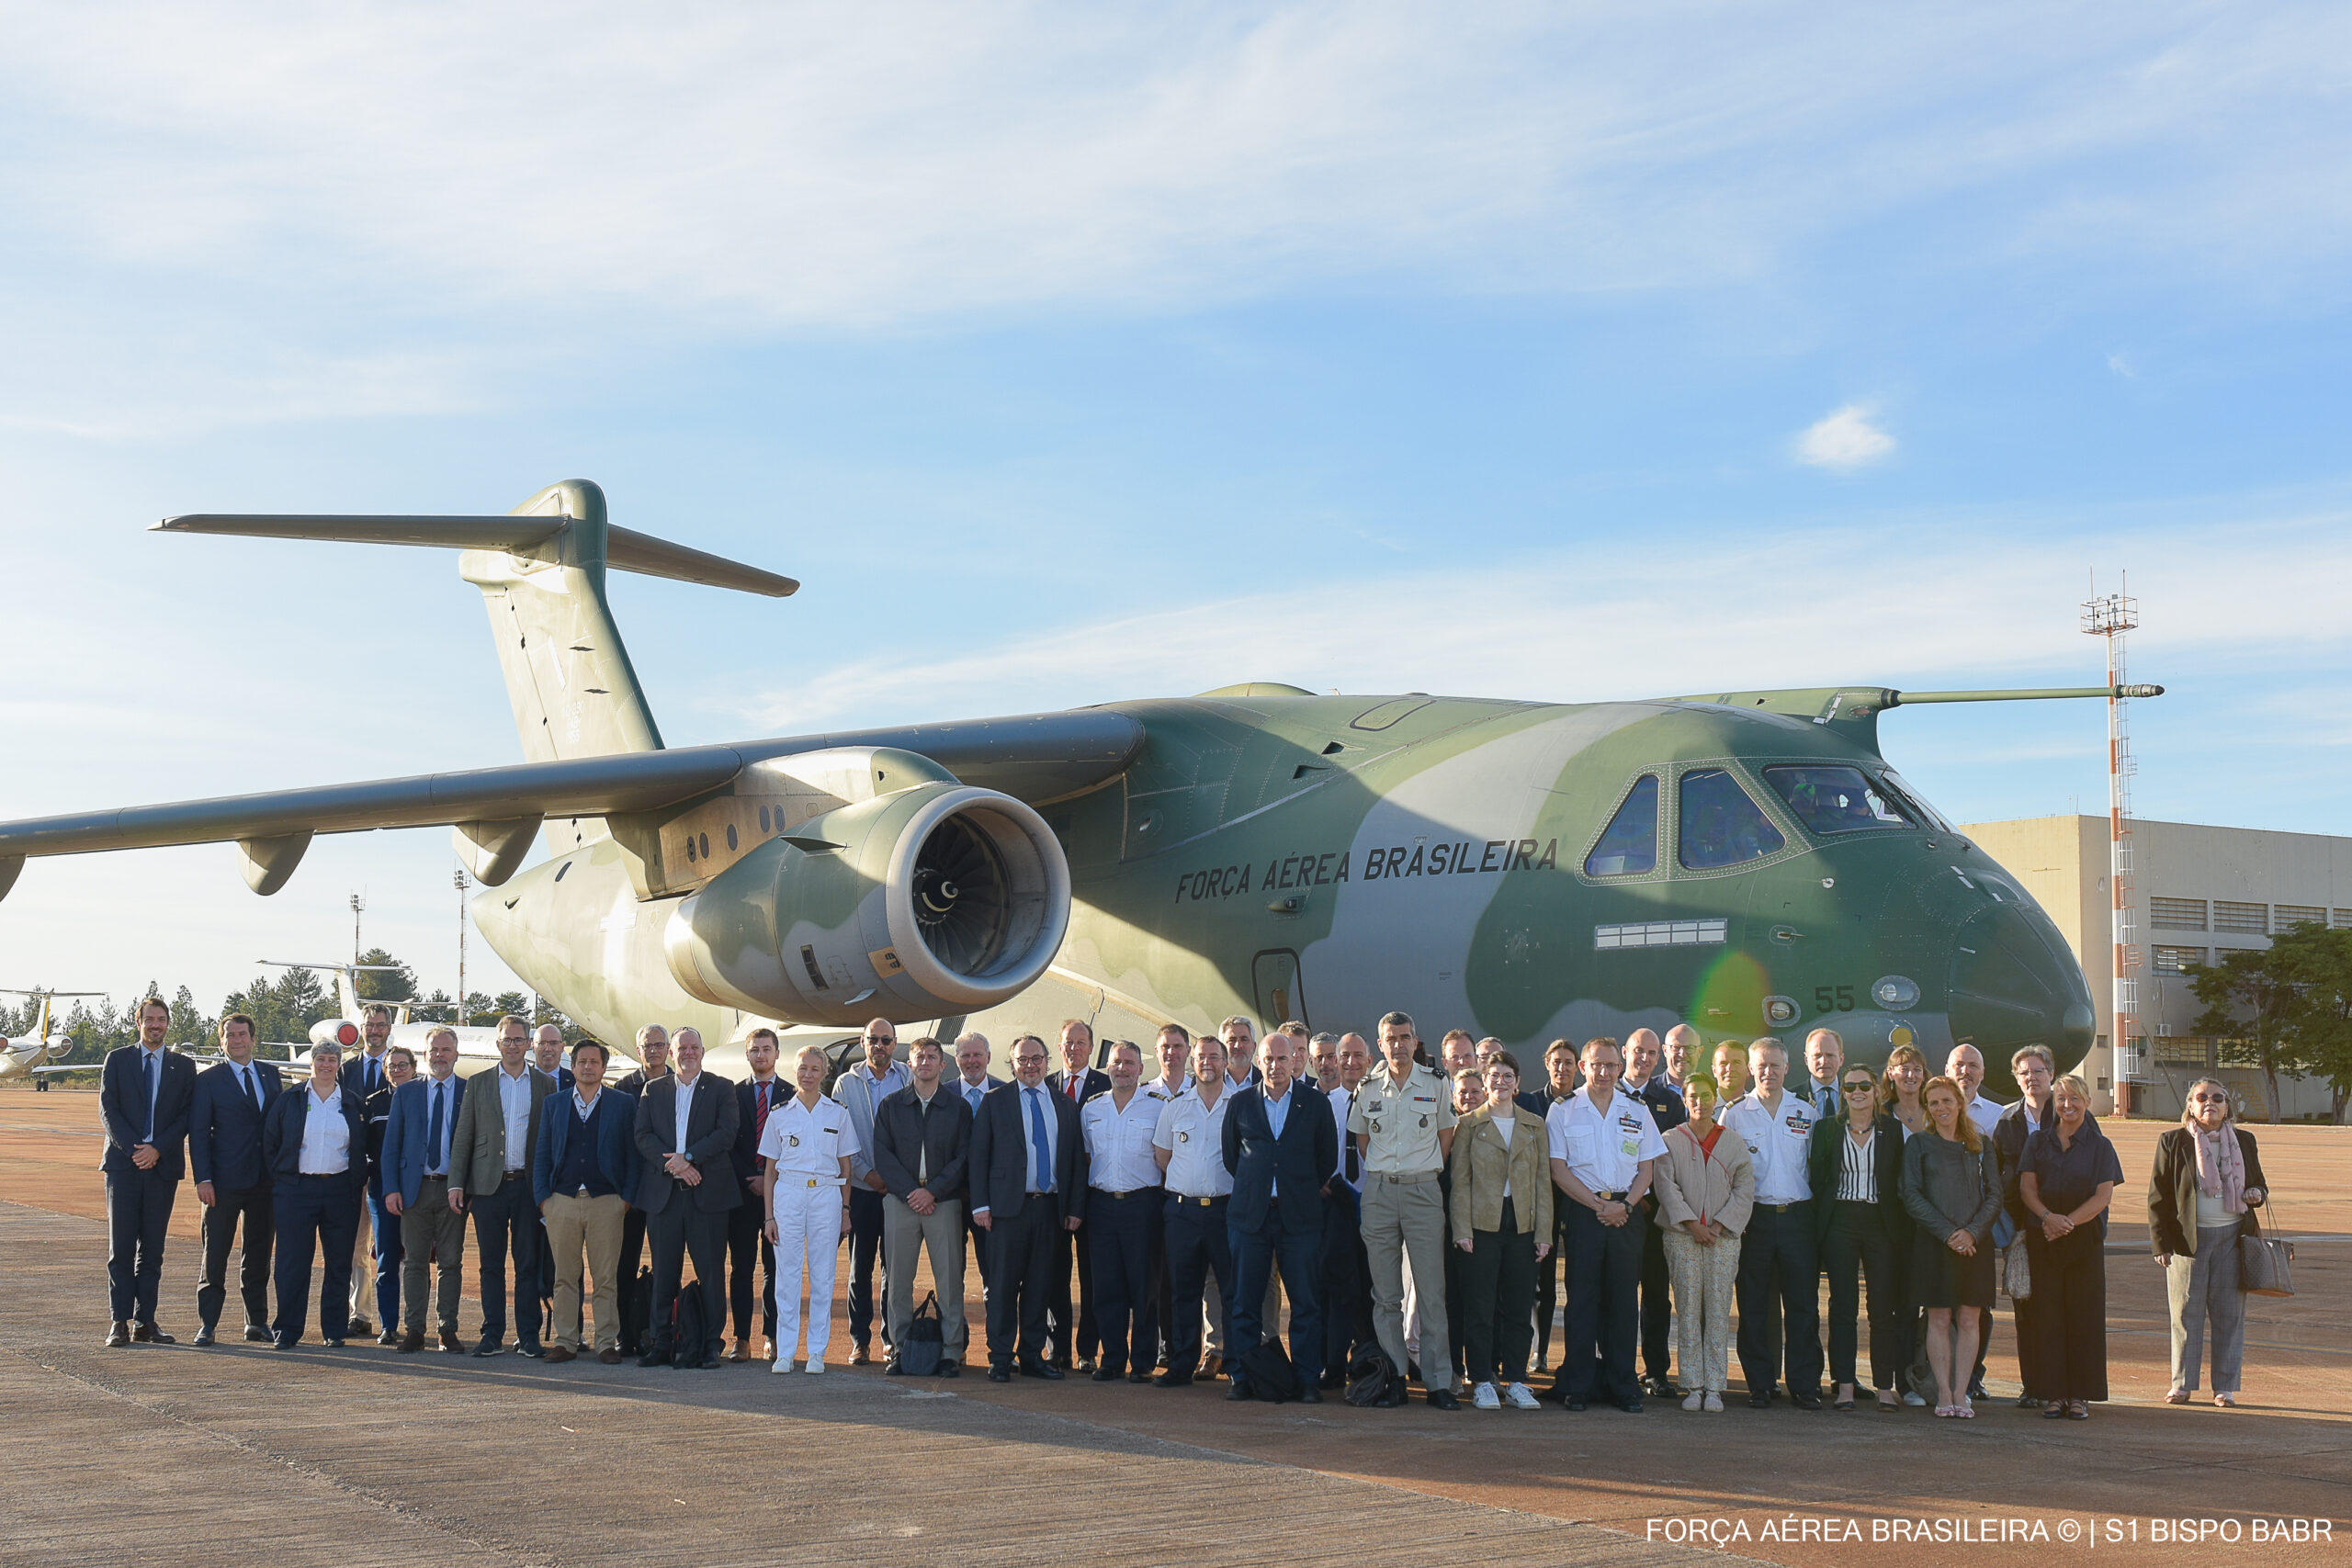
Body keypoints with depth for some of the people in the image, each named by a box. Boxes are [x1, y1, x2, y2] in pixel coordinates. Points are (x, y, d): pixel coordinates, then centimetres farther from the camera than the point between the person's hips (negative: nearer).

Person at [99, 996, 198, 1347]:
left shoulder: (183, 1066, 10)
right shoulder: (117, 1059, 8)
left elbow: (187, 1116, 3)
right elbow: (107, 1108, 1)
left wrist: (157, 1149, -11)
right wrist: (132, 1148, -11)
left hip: (163, 1165, 1)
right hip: (122, 1162, -1)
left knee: (153, 1248, 3)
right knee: (121, 1246, -3)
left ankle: (145, 1321, 6)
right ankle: (119, 1321, -2)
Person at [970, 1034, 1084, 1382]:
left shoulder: (1065, 1106, 13)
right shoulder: (994, 1101, 5)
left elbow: (1077, 1160, 13)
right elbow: (978, 1155, 2)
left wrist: (1076, 1207, 5)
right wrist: (980, 1205, -6)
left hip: (1050, 1207, 3)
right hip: (1009, 1206, -3)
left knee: (1039, 1285, 7)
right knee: (1003, 1285, -2)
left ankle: (1032, 1355, 15)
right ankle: (1000, 1358, 4)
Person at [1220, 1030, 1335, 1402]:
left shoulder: (1315, 1103, 5)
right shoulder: (1241, 1104, 8)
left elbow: (1328, 1158, 11)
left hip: (1300, 1216, -1)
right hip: (1250, 1215, 1)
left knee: (1306, 1303, -1)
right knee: (1244, 1301, 2)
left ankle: (1308, 1380, 5)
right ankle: (1244, 1378, 10)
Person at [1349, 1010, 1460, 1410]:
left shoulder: (1435, 1086, 3)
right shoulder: (1368, 1090, 7)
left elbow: (1445, 1136, 10)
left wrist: (1423, 1172, 5)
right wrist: (1383, 1174, 11)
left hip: (1423, 1190, -2)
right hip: (1378, 1192, 2)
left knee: (1432, 1290, -5)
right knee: (1385, 1293, 4)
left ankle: (1438, 1380, -2)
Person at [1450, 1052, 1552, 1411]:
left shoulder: (1534, 1127, 13)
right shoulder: (1469, 1125, 6)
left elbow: (1543, 1181, 10)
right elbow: (1460, 1180, 1)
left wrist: (1544, 1232, 2)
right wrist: (1462, 1229, -8)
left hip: (1522, 1226, 2)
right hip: (1482, 1223, -2)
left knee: (1519, 1306, 4)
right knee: (1480, 1306, -2)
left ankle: (1516, 1380, 11)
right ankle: (1482, 1381, 4)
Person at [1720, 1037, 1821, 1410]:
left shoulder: (1805, 1113, 10)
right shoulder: (1734, 1113, 6)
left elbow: (1815, 1167, 13)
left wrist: (1817, 1216, 5)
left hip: (1798, 1215, 1)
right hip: (1754, 1218, -1)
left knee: (1803, 1305, 0)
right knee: (1754, 1306, 1)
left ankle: (1804, 1385, 5)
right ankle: (1759, 1385, 8)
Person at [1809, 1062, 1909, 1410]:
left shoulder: (1893, 1130, 6)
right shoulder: (1828, 1128, 6)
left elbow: (1901, 1180, 6)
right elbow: (1817, 1177, 5)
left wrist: (1901, 1230, -1)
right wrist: (1818, 1227, -2)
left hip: (1881, 1223, 0)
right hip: (1840, 1222, 0)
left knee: (1884, 1308, 0)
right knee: (1842, 1306, -1)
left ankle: (1885, 1387, 5)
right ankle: (1844, 1386, 2)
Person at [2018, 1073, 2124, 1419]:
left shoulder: (2100, 1146, 5)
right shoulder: (2038, 1142, 10)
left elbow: (2104, 1195, -3)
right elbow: (2027, 1186, 1)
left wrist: (2069, 1221, -15)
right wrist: (2047, 1216, -18)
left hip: (2085, 1239, -1)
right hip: (2042, 1238, 1)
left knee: (2083, 1313, -2)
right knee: (2046, 1313, -1)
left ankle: (2079, 1394, 3)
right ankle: (2051, 1392, 4)